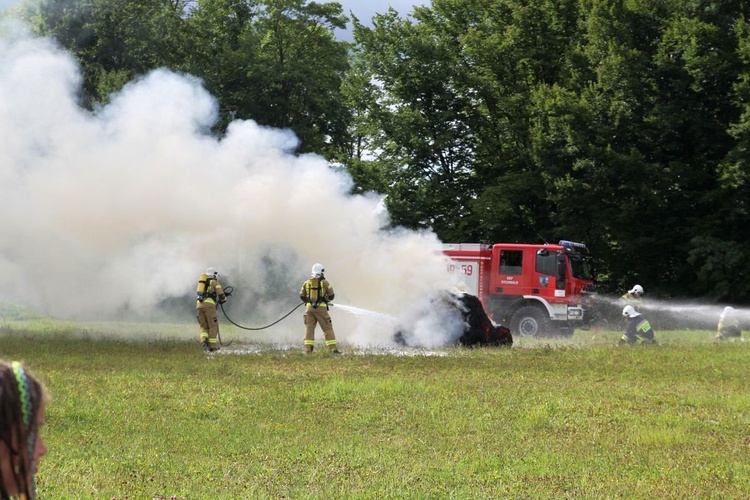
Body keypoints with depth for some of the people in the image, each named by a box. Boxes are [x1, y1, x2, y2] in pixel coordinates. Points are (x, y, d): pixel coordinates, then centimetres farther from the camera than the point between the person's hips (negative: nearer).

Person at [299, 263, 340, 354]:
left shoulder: (306, 283, 7)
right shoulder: (324, 282, -2)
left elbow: (302, 296, 13)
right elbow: (331, 296, 2)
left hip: (309, 308, 3)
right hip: (321, 308, -3)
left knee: (309, 328, 7)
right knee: (328, 328, 3)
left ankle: (308, 349, 0)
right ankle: (332, 348, 0)